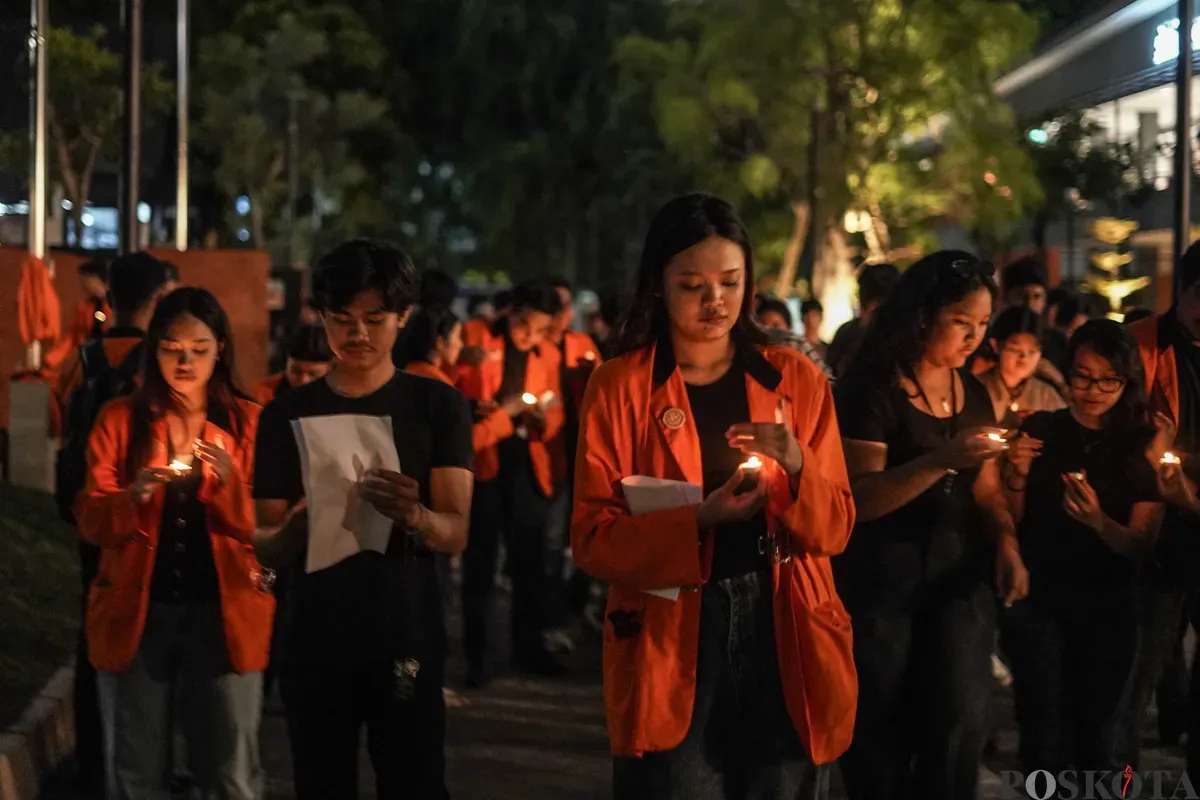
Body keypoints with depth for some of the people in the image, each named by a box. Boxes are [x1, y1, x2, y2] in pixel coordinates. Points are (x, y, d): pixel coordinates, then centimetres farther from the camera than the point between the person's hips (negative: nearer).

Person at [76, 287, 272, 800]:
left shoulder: (248, 423, 4)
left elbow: (262, 526, -2)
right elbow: (90, 522, -1)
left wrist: (229, 481, -20)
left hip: (223, 612, -1)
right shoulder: (119, 420, 5)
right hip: (136, 609, 1)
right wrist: (135, 495, -21)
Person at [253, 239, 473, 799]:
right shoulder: (287, 414, 5)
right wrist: (295, 529, -21)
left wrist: (413, 517, -31)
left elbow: (455, 533, -8)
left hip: (407, 641, -2)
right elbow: (264, 544, 3)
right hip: (316, 643, 2)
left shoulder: (438, 406, 0)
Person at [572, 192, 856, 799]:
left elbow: (835, 528, 6)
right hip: (670, 643, -2)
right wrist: (699, 520, -20)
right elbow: (592, 538, -5)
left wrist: (796, 469, -14)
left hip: (783, 638, 2)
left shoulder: (796, 378, 7)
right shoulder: (619, 386, 1)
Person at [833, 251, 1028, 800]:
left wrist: (1006, 544, -3)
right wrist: (942, 460, -28)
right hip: (882, 580, -5)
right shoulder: (873, 388, -10)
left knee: (961, 724, -3)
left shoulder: (974, 393, 10)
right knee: (881, 734, 1)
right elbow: (860, 499, -18)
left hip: (960, 575, 5)